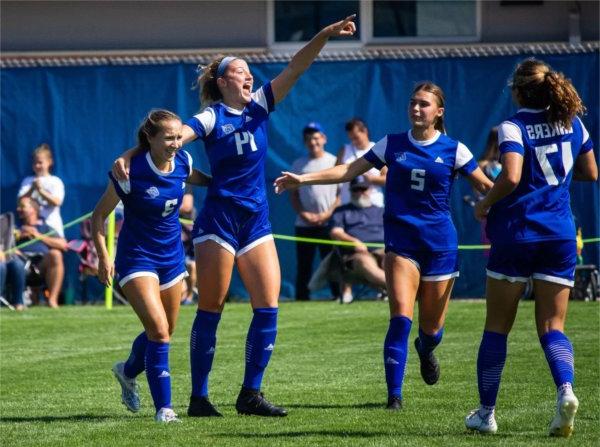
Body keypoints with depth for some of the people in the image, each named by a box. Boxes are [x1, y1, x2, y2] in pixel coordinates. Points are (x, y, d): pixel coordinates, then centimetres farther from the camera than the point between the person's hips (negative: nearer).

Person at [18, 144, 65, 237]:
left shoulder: (56, 182, 3)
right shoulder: (27, 181, 10)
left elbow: (57, 201, -9)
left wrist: (41, 190, -15)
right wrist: (32, 189, -13)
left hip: (52, 225, -1)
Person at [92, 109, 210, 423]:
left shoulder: (183, 162, -5)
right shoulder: (131, 173, -21)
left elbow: (199, 179, 22)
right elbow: (99, 215, -11)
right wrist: (103, 257, -19)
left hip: (171, 255, 6)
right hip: (137, 257, -6)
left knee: (164, 331, 17)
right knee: (159, 330, -19)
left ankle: (128, 371, 47)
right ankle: (163, 408, -11)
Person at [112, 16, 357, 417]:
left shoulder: (259, 106, 9)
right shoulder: (212, 117, -6)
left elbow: (295, 68, 4)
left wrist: (326, 35, -7)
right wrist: (128, 156, -36)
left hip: (257, 220, 5)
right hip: (220, 219, -5)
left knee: (268, 307, -2)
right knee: (211, 309, -1)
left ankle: (251, 394, 6)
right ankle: (199, 397, 3)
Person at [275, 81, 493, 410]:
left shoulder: (453, 150, 1)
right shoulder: (392, 145, 4)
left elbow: (486, 186, 5)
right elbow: (350, 170, 4)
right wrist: (301, 179, -3)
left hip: (439, 243, 0)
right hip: (400, 240, 0)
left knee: (431, 328, 6)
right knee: (401, 317, -17)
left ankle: (425, 350, 44)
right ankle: (394, 393, -14)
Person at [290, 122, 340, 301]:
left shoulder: (334, 162, 5)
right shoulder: (298, 165, 11)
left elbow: (342, 193, 2)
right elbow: (293, 194, 10)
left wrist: (327, 214, -10)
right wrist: (303, 214, -6)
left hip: (328, 223, -2)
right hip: (304, 224, 2)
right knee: (303, 266, 2)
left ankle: (338, 296, -2)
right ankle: (301, 300, 4)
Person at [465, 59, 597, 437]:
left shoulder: (514, 128, -10)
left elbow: (511, 177, -23)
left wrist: (484, 205, -7)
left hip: (516, 232, -4)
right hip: (560, 236, 4)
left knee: (497, 327, 9)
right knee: (553, 326, 5)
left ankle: (486, 413, 13)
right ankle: (565, 389, -24)